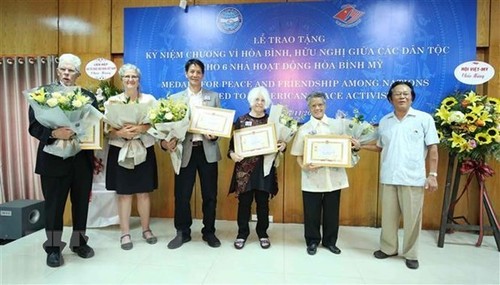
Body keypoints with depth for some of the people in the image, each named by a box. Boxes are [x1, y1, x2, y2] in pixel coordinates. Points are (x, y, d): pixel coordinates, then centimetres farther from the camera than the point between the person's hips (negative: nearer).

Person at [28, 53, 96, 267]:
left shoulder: (88, 96, 6)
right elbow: (34, 126, -7)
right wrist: (54, 133, -24)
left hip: (82, 160, 2)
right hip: (54, 159, -2)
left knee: (81, 204, 13)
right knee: (53, 206, 8)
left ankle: (79, 242, 31)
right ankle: (53, 248, 24)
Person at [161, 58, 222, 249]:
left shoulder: (213, 97, 9)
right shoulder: (176, 98, 8)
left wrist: (215, 135, -15)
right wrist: (165, 142, -16)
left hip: (207, 151, 0)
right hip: (185, 151, 0)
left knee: (210, 195, 8)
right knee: (181, 195, 4)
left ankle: (209, 232, 25)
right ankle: (183, 232, 24)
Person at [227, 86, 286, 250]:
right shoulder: (241, 120, 3)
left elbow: (278, 142, 8)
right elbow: (233, 142, 3)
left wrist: (283, 145, -14)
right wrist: (232, 154, -16)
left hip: (265, 168, 1)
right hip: (245, 168, 0)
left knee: (263, 202, 10)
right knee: (244, 202, 6)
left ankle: (263, 234, 26)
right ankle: (242, 233, 23)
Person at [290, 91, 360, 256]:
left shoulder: (337, 125, 6)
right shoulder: (304, 129, 0)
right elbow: (299, 155, -1)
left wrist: (355, 148, -8)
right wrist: (304, 166, -19)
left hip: (334, 177, 2)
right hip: (312, 178, -2)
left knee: (332, 212, 13)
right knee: (312, 213, 7)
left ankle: (330, 241, 32)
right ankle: (312, 241, 27)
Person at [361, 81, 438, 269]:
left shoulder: (424, 118, -1)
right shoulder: (384, 121, 9)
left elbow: (432, 148, -1)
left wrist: (432, 174, -6)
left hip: (413, 179, -3)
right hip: (388, 178, 3)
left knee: (412, 218, 6)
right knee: (388, 216, 13)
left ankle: (411, 254, 24)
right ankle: (388, 248, 29)